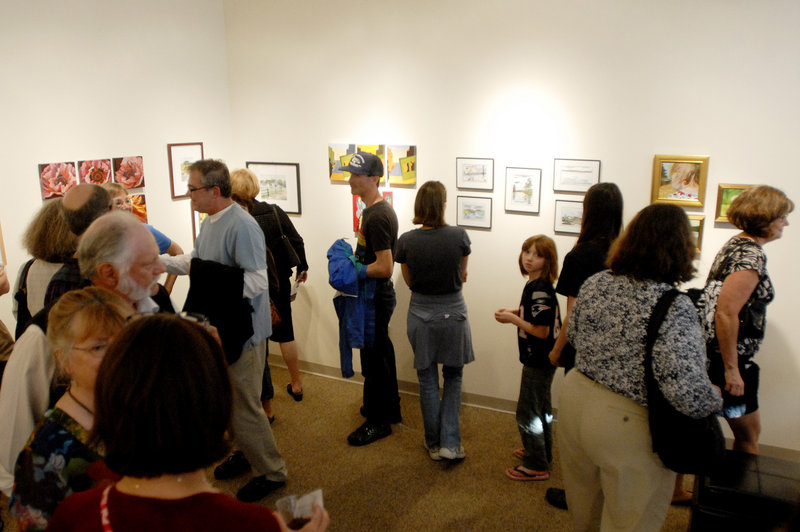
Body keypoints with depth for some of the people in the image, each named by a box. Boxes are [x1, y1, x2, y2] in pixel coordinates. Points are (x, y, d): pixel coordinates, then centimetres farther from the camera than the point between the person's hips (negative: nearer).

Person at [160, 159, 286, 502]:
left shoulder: (243, 226, -24)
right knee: (227, 399, 23)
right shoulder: (210, 221, 8)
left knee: (242, 405, 1)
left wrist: (213, 276, -28)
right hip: (219, 326, 10)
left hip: (241, 332, -10)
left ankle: (272, 471, 19)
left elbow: (256, 282, -27)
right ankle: (247, 453, 43)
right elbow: (195, 261, 22)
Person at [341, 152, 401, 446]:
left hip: (376, 297, -11)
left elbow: (384, 267, -26)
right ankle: (390, 408, 36)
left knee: (374, 358, 1)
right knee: (381, 353, 20)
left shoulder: (377, 216, -23)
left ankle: (378, 421, 16)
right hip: (375, 294, 11)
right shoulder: (373, 209, 9)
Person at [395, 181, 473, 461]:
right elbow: (461, 275, 2)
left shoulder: (406, 241, -11)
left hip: (421, 315, 1)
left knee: (428, 382, 14)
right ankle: (450, 443, 13)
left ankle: (433, 444, 26)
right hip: (453, 314, 0)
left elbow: (409, 281, 3)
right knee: (453, 378, 17)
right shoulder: (459, 236, -13)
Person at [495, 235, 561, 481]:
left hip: (538, 361, -10)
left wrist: (512, 319, -19)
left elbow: (541, 331, -25)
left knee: (528, 412, 1)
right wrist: (516, 312, 4)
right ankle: (542, 452, 40)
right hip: (541, 359, 10)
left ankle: (536, 467, 13)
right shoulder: (535, 284, 6)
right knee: (541, 407, 23)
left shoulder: (540, 290, -24)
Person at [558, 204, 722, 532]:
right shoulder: (674, 308, -24)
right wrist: (717, 397, -8)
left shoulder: (594, 284, -4)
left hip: (575, 402, 6)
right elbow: (691, 396, -28)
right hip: (628, 425, -6)